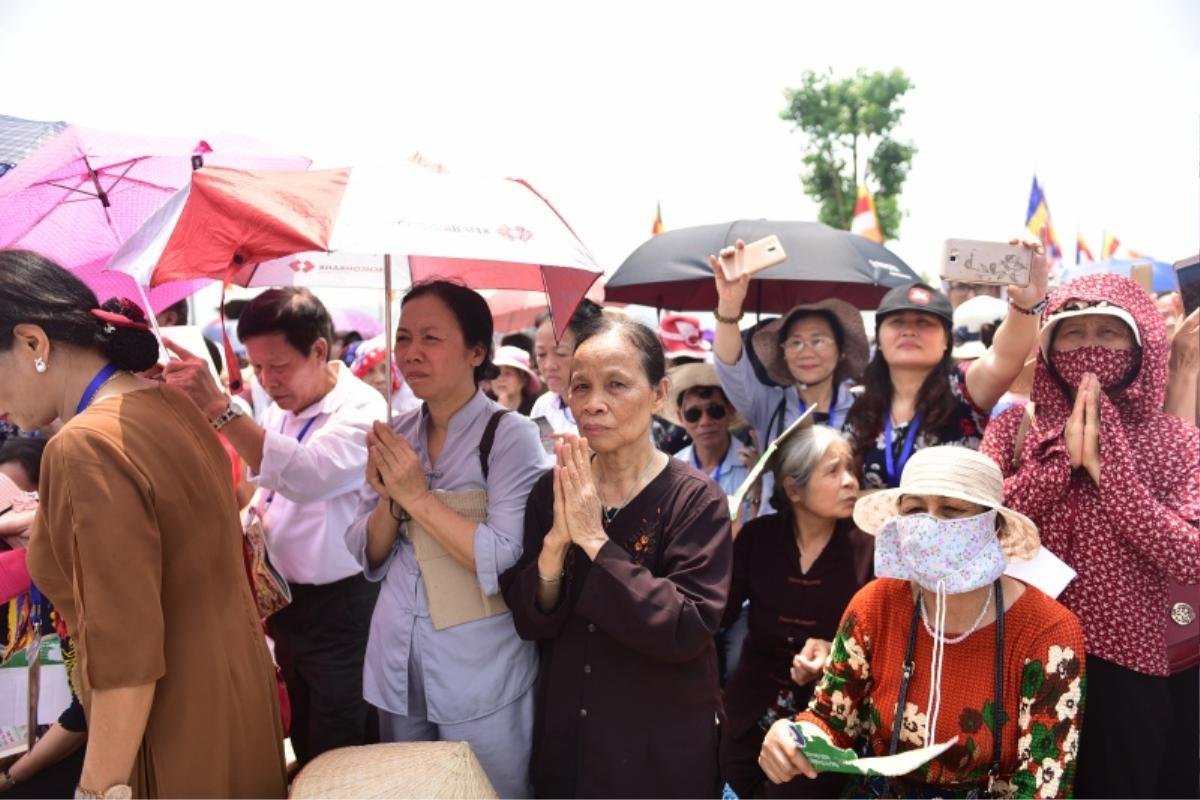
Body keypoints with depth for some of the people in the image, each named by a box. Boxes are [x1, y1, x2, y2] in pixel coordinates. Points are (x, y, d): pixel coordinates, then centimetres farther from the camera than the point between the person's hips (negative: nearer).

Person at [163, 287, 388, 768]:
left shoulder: (361, 411, -19)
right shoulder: (276, 412, 6)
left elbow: (307, 475, -38)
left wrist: (219, 408, -41)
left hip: (341, 608, -7)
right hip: (286, 601, 7)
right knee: (304, 744, 21)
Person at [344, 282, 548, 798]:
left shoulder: (509, 434, -14)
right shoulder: (395, 436, 3)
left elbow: (505, 562, -21)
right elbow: (368, 559, 3)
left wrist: (418, 496, -23)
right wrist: (389, 499, -15)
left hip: (481, 674, -5)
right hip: (396, 665, 5)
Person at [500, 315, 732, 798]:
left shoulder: (696, 499, -15)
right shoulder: (554, 491, -4)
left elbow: (687, 631, -23)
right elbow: (529, 622, -6)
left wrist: (595, 541, -26)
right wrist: (556, 541, -23)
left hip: (662, 745, -3)